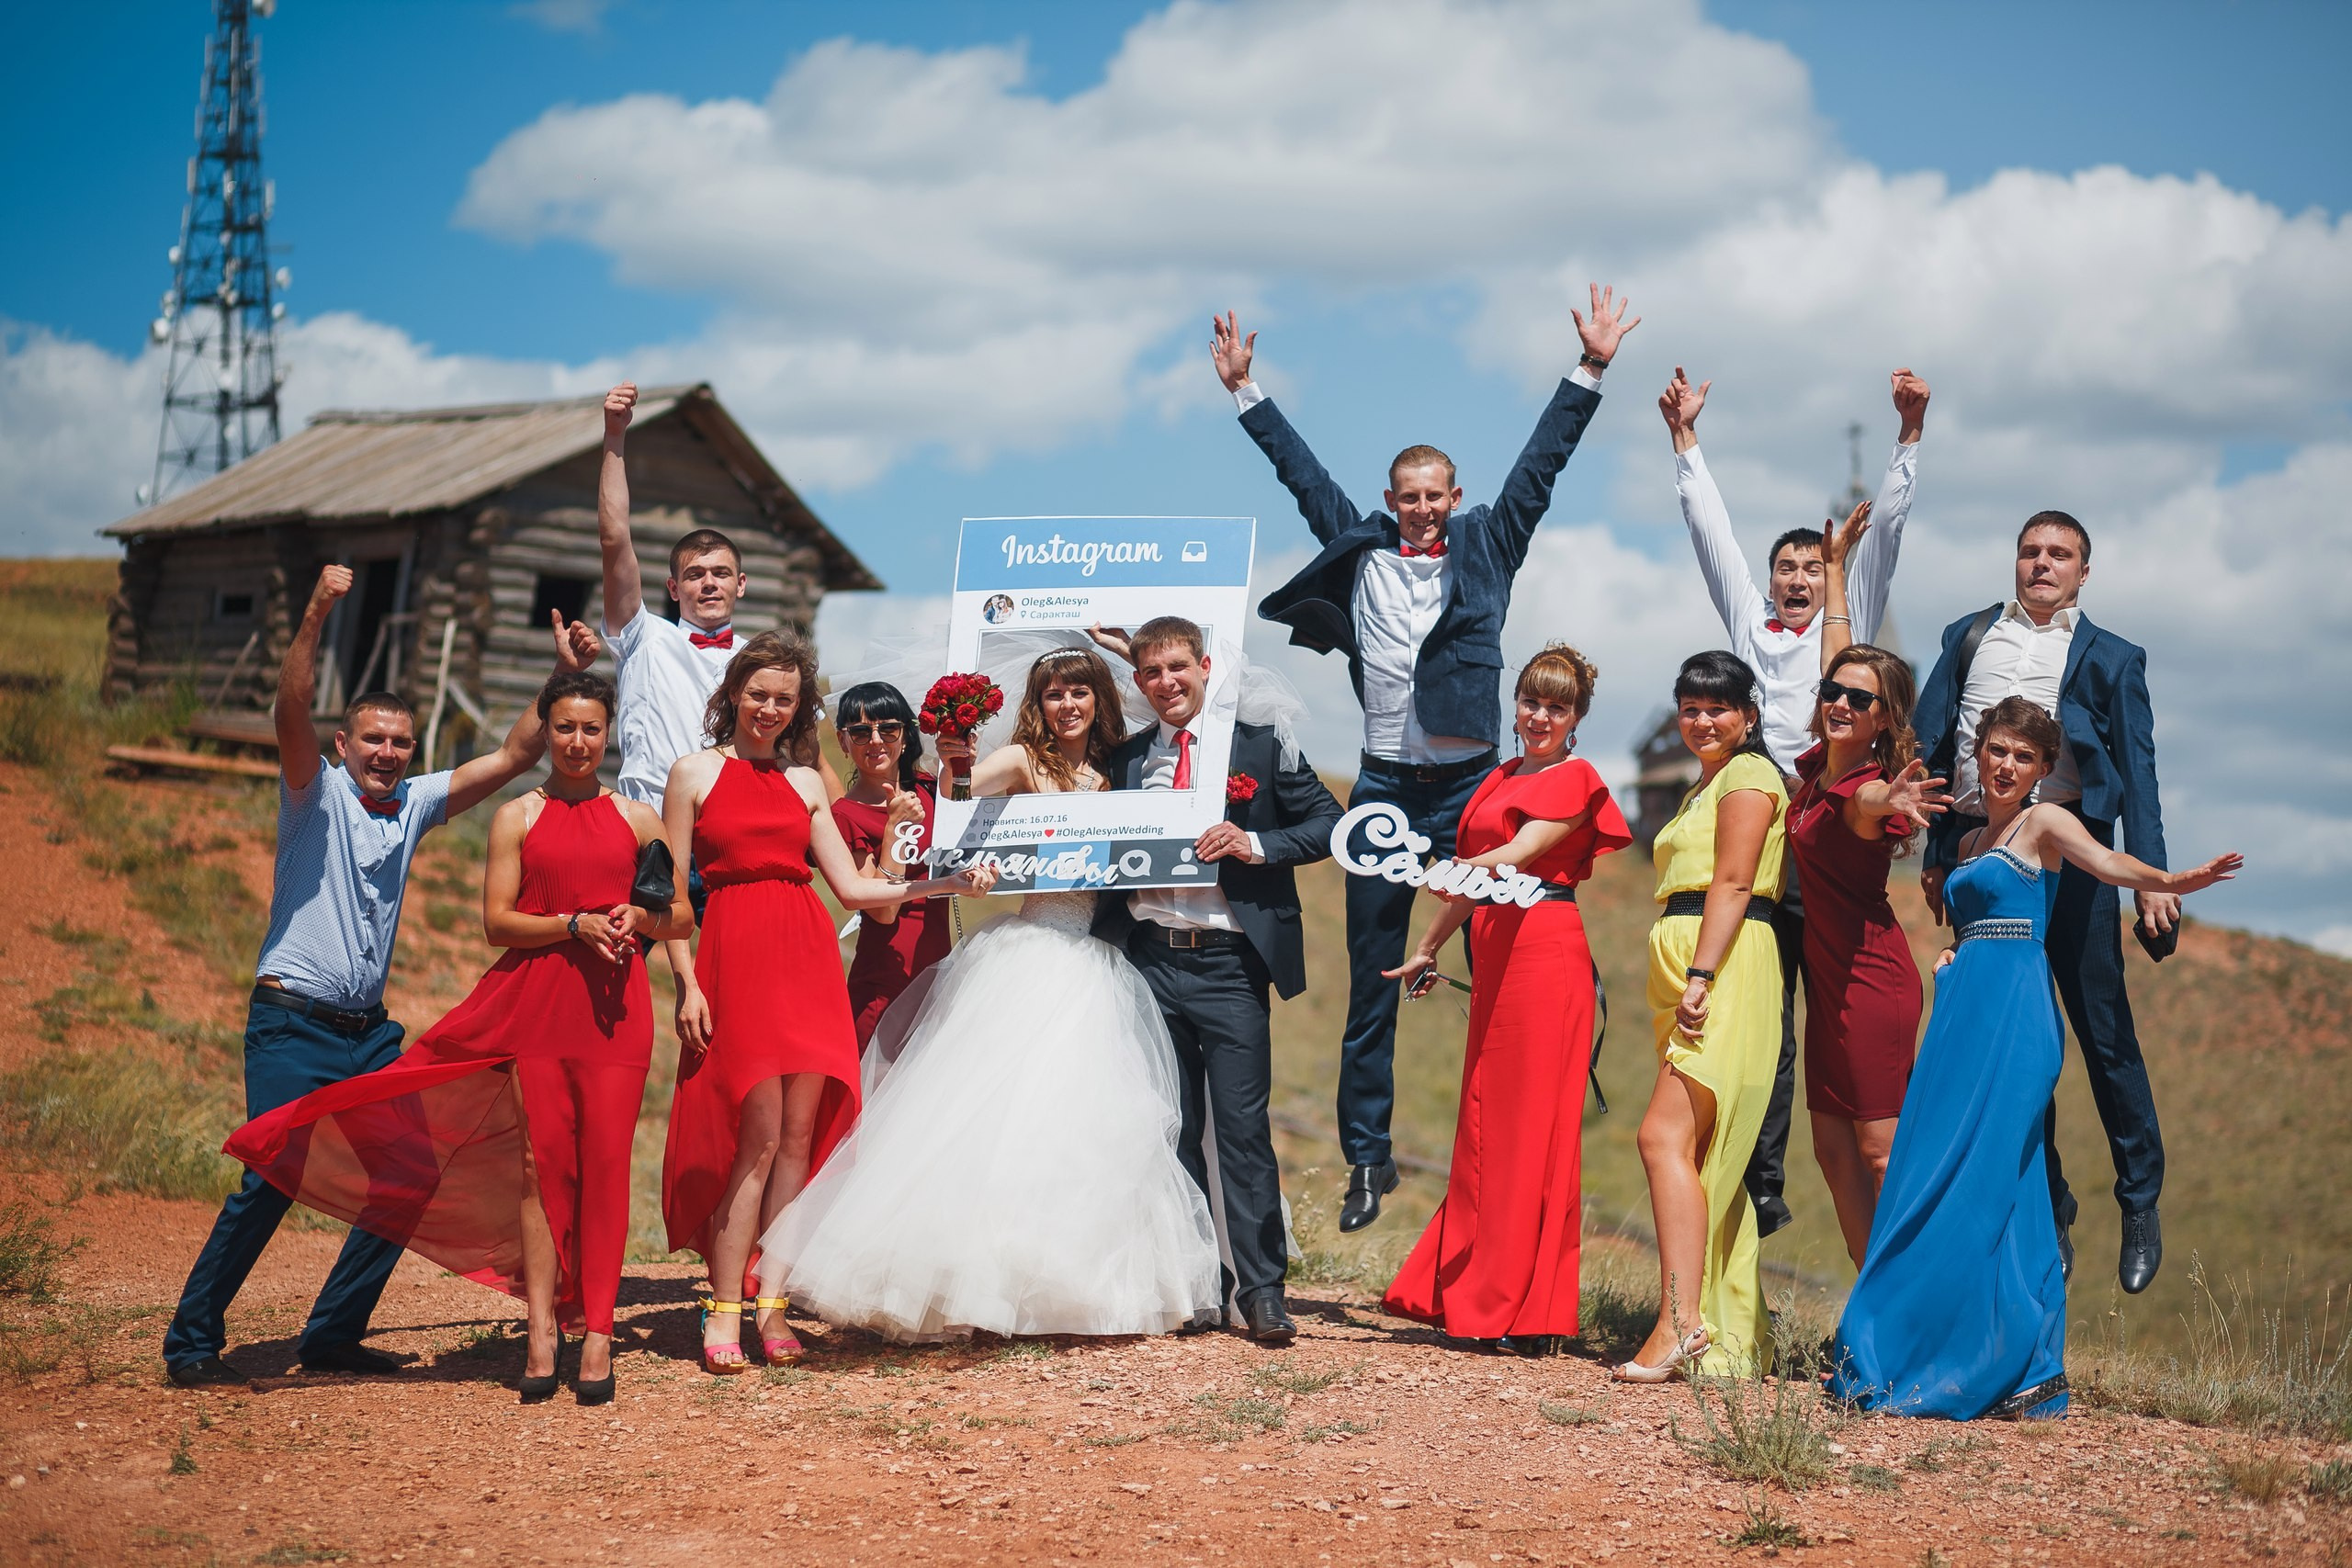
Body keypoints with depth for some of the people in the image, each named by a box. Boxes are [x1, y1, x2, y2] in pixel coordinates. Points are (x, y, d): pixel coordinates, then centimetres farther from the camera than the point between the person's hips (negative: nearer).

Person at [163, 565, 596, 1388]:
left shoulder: (416, 803, 12)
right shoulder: (316, 794, -3)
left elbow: (514, 755, 10)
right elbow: (291, 709, -21)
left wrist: (565, 676, -1)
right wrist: (315, 616, -34)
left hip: (369, 1031, 6)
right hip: (293, 1022, -6)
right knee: (271, 1181, -13)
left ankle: (334, 1334, 13)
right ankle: (192, 1338, -1)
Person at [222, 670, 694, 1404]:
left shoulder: (638, 818, 13)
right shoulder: (516, 817, 8)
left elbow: (682, 914, 15)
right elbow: (496, 921, 0)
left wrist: (638, 918, -5)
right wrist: (575, 925, -13)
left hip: (614, 1006, 1)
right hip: (534, 1002, -1)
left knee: (605, 1164, -4)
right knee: (544, 1161, -6)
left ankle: (596, 1331, -2)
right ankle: (542, 1328, -5)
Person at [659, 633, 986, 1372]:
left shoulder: (805, 783, 18)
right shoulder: (695, 773, 7)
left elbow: (851, 887, 14)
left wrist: (943, 883, 5)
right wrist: (687, 985, -7)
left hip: (808, 957, 4)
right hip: (736, 952, -4)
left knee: (799, 1135, -1)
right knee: (759, 1135, -11)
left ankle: (772, 1306, 5)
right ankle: (725, 1311, -6)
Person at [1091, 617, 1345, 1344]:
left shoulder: (1260, 747, 4)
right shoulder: (1123, 760, 13)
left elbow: (1329, 824, 1)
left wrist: (1254, 843, -13)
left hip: (1230, 964, -4)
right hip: (1149, 963, 4)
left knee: (1242, 1128, -6)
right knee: (1172, 1132, 7)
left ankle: (1262, 1290, -1)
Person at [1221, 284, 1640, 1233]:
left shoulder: (1486, 548, 6)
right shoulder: (1359, 548, 8)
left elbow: (1539, 464, 4)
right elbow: (1301, 470, 15)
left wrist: (1590, 370, -1)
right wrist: (1244, 389, 18)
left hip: (1471, 783, -1)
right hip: (1386, 787, 1)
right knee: (1372, 985, 5)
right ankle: (1368, 1156, 13)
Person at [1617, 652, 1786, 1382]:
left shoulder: (1748, 774, -3)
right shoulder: (1705, 787, 27)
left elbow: (1732, 884, -14)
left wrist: (1701, 978, -23)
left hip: (1725, 971, -10)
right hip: (1688, 973, 10)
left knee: (1667, 1135, -20)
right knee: (1708, 1152, 8)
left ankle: (1681, 1320, -28)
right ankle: (1739, 1332, 10)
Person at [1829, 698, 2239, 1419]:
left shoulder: (2045, 822, 0)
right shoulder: (1972, 841, 22)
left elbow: (2107, 861, -18)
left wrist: (2168, 880, -38)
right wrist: (1949, 956, 7)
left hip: (2012, 1013, -8)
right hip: (1965, 1010, 8)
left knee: (1969, 1184, -12)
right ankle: (2030, 1372, 5)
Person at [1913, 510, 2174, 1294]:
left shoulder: (2109, 658, 10)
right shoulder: (1968, 637, 16)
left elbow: (2138, 772, 5)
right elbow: (1931, 743, 13)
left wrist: (2152, 875, -6)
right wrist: (1935, 853, 6)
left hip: (2066, 851, -2)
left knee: (2104, 1030, -2)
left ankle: (2141, 1205, 12)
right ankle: (2046, 1214, 13)